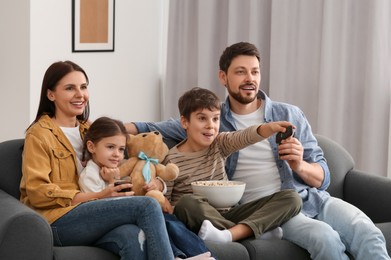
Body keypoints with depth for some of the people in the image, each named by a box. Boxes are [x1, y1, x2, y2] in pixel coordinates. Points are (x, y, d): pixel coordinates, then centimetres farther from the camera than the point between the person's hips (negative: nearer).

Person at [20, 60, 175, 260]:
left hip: (90, 215, 5)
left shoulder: (89, 129, 24)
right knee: (147, 206, -27)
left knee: (134, 237, -33)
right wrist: (97, 197, -18)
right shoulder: (39, 134, 2)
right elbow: (38, 193, -9)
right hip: (57, 220, -5)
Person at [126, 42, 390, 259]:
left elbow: (323, 178, 12)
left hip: (311, 198, 3)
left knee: (368, 234, -28)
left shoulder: (290, 115, 13)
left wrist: (300, 166, -10)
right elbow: (157, 129, 8)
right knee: (326, 239, -33)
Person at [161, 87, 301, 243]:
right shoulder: (173, 160, -3)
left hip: (226, 215, 5)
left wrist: (271, 127, -35)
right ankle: (259, 229, -29)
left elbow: (245, 136, -15)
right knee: (187, 202, -40)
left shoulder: (219, 144, 6)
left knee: (291, 198, -9)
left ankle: (230, 234, -34)